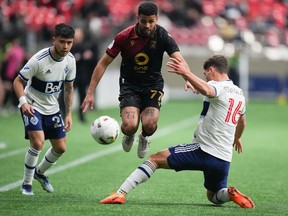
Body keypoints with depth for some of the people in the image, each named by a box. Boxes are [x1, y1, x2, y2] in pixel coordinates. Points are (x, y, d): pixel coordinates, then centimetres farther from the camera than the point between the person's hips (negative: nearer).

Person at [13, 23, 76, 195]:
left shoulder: (70, 60, -7)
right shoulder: (39, 60, -25)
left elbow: (68, 88, 7)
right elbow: (18, 81, -17)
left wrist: (69, 114, 4)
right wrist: (23, 102, -33)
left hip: (52, 108, 6)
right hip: (32, 107, -6)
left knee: (60, 148, 8)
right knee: (38, 142, -24)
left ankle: (39, 172, 37)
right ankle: (27, 184, -6)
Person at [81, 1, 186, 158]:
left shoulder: (163, 36, -12)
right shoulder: (124, 37, -14)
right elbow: (103, 63, -7)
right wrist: (90, 93, -10)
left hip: (153, 84, 1)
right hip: (129, 84, -1)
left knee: (150, 124, -22)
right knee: (130, 126, -22)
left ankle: (144, 138, 18)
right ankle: (129, 134, 19)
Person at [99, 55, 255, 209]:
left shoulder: (218, 86, -9)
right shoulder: (239, 94, 17)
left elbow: (207, 90, -36)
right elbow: (242, 120, 37)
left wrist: (186, 73, -47)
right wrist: (237, 138, 55)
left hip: (204, 151, -7)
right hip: (224, 159, 7)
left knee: (155, 159, 0)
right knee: (213, 196, 27)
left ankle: (120, 194, -11)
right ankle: (231, 194, -7)